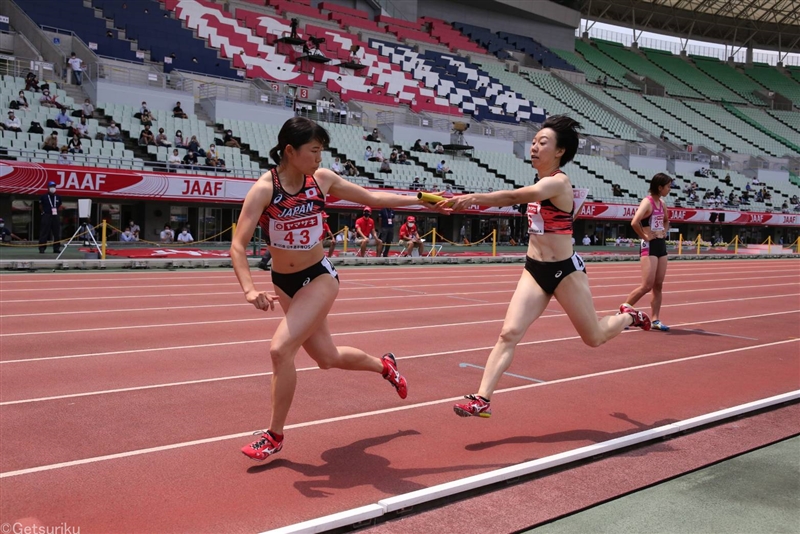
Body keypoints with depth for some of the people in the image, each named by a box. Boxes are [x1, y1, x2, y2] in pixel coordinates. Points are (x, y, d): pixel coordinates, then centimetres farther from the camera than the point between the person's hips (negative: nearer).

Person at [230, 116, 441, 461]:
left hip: (319, 278, -1)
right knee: (328, 358, 14)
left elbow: (371, 198, 5)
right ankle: (384, 365, 45)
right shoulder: (264, 189, -16)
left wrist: (420, 199, 7)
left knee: (281, 348, -19)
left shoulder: (323, 179, -8)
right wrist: (250, 290, -37)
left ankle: (274, 436, 1)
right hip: (283, 282, 1)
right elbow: (238, 246, -21)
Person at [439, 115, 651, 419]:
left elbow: (512, 197, -36)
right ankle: (482, 399, -10)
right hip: (534, 271, 7)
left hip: (565, 271, -6)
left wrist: (472, 198, -44)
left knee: (594, 338, 12)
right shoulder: (543, 182, 7)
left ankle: (629, 317, 43)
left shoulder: (557, 182, -21)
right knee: (509, 333, -9)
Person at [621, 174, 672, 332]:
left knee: (658, 285, 7)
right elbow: (634, 222, -29)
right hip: (649, 246, -8)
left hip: (661, 245, 8)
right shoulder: (647, 202, -13)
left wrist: (664, 232, 14)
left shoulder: (662, 203, 12)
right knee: (647, 285, -11)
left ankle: (655, 320, 11)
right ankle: (624, 309, 3)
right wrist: (644, 236, -17)